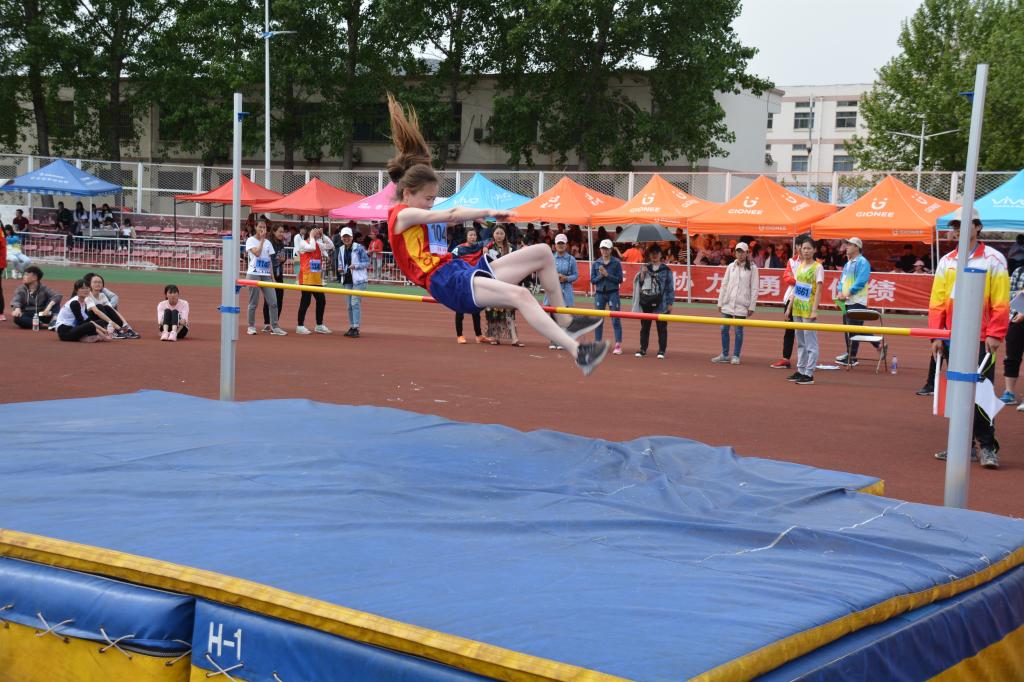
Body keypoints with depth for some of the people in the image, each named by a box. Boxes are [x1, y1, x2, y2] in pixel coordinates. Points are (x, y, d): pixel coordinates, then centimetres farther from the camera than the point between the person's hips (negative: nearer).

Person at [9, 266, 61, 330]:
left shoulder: (44, 288, 0)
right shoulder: (21, 289, 4)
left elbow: (58, 296, -15)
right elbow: (16, 300, -15)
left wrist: (49, 307, -33)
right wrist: (17, 308, -40)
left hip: (42, 315, 0)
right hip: (27, 316, 0)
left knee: (54, 301, -18)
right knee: (17, 317, -33)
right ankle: (41, 325, -37)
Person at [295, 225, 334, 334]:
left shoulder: (319, 245, 15)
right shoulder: (303, 243, -5)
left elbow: (331, 246, 14)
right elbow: (311, 248, -23)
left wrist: (322, 235, 8)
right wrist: (312, 237, -9)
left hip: (317, 279, 8)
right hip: (306, 278, -8)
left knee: (321, 301, 9)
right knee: (305, 301, -6)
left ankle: (319, 326, 20)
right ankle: (300, 326, 1)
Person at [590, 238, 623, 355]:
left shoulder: (616, 263, -1)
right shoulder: (596, 263, 7)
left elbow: (619, 280, -5)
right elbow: (592, 280, 5)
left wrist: (607, 274, -13)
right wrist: (600, 276, -12)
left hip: (613, 293, -3)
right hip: (599, 293, 3)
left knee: (616, 320, -5)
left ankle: (618, 345, -5)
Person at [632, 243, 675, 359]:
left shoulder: (665, 269, 2)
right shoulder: (645, 267, 11)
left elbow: (670, 287, 1)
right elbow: (640, 283, 11)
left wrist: (670, 303, -3)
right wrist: (642, 274, -7)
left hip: (660, 301, -3)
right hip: (645, 301, 3)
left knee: (662, 327, -2)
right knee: (644, 326, 9)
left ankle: (662, 350, 4)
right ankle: (643, 349, 18)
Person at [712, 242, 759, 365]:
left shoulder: (752, 268, -2)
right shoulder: (731, 266, 8)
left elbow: (754, 289, -3)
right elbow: (724, 284, 11)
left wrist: (751, 307, -7)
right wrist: (720, 302, 8)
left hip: (741, 304, -4)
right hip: (728, 303, 4)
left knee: (738, 330, 1)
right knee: (724, 329, 6)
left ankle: (736, 356, 9)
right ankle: (724, 355, 17)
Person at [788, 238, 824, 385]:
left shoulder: (817, 267, -7)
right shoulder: (799, 266, 12)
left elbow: (818, 290, -11)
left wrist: (814, 310, -17)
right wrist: (790, 307, 13)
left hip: (809, 309, -7)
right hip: (797, 308, 7)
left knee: (810, 342, -4)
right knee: (800, 342, 13)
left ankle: (809, 374, -3)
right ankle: (800, 370, 20)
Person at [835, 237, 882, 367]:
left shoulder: (862, 262, -10)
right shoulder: (848, 264, 19)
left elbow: (861, 282, -20)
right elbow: (842, 279, 20)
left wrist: (847, 294, -19)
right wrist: (840, 292, 1)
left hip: (857, 302, -9)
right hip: (847, 302, 9)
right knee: (848, 330, 12)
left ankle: (851, 358, -4)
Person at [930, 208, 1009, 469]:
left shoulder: (993, 259, 0)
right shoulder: (946, 262, 11)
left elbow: (1001, 302, -5)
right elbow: (937, 301, 9)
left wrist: (995, 335, -12)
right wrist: (936, 335, 2)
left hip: (981, 339, -4)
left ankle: (987, 446, -1)